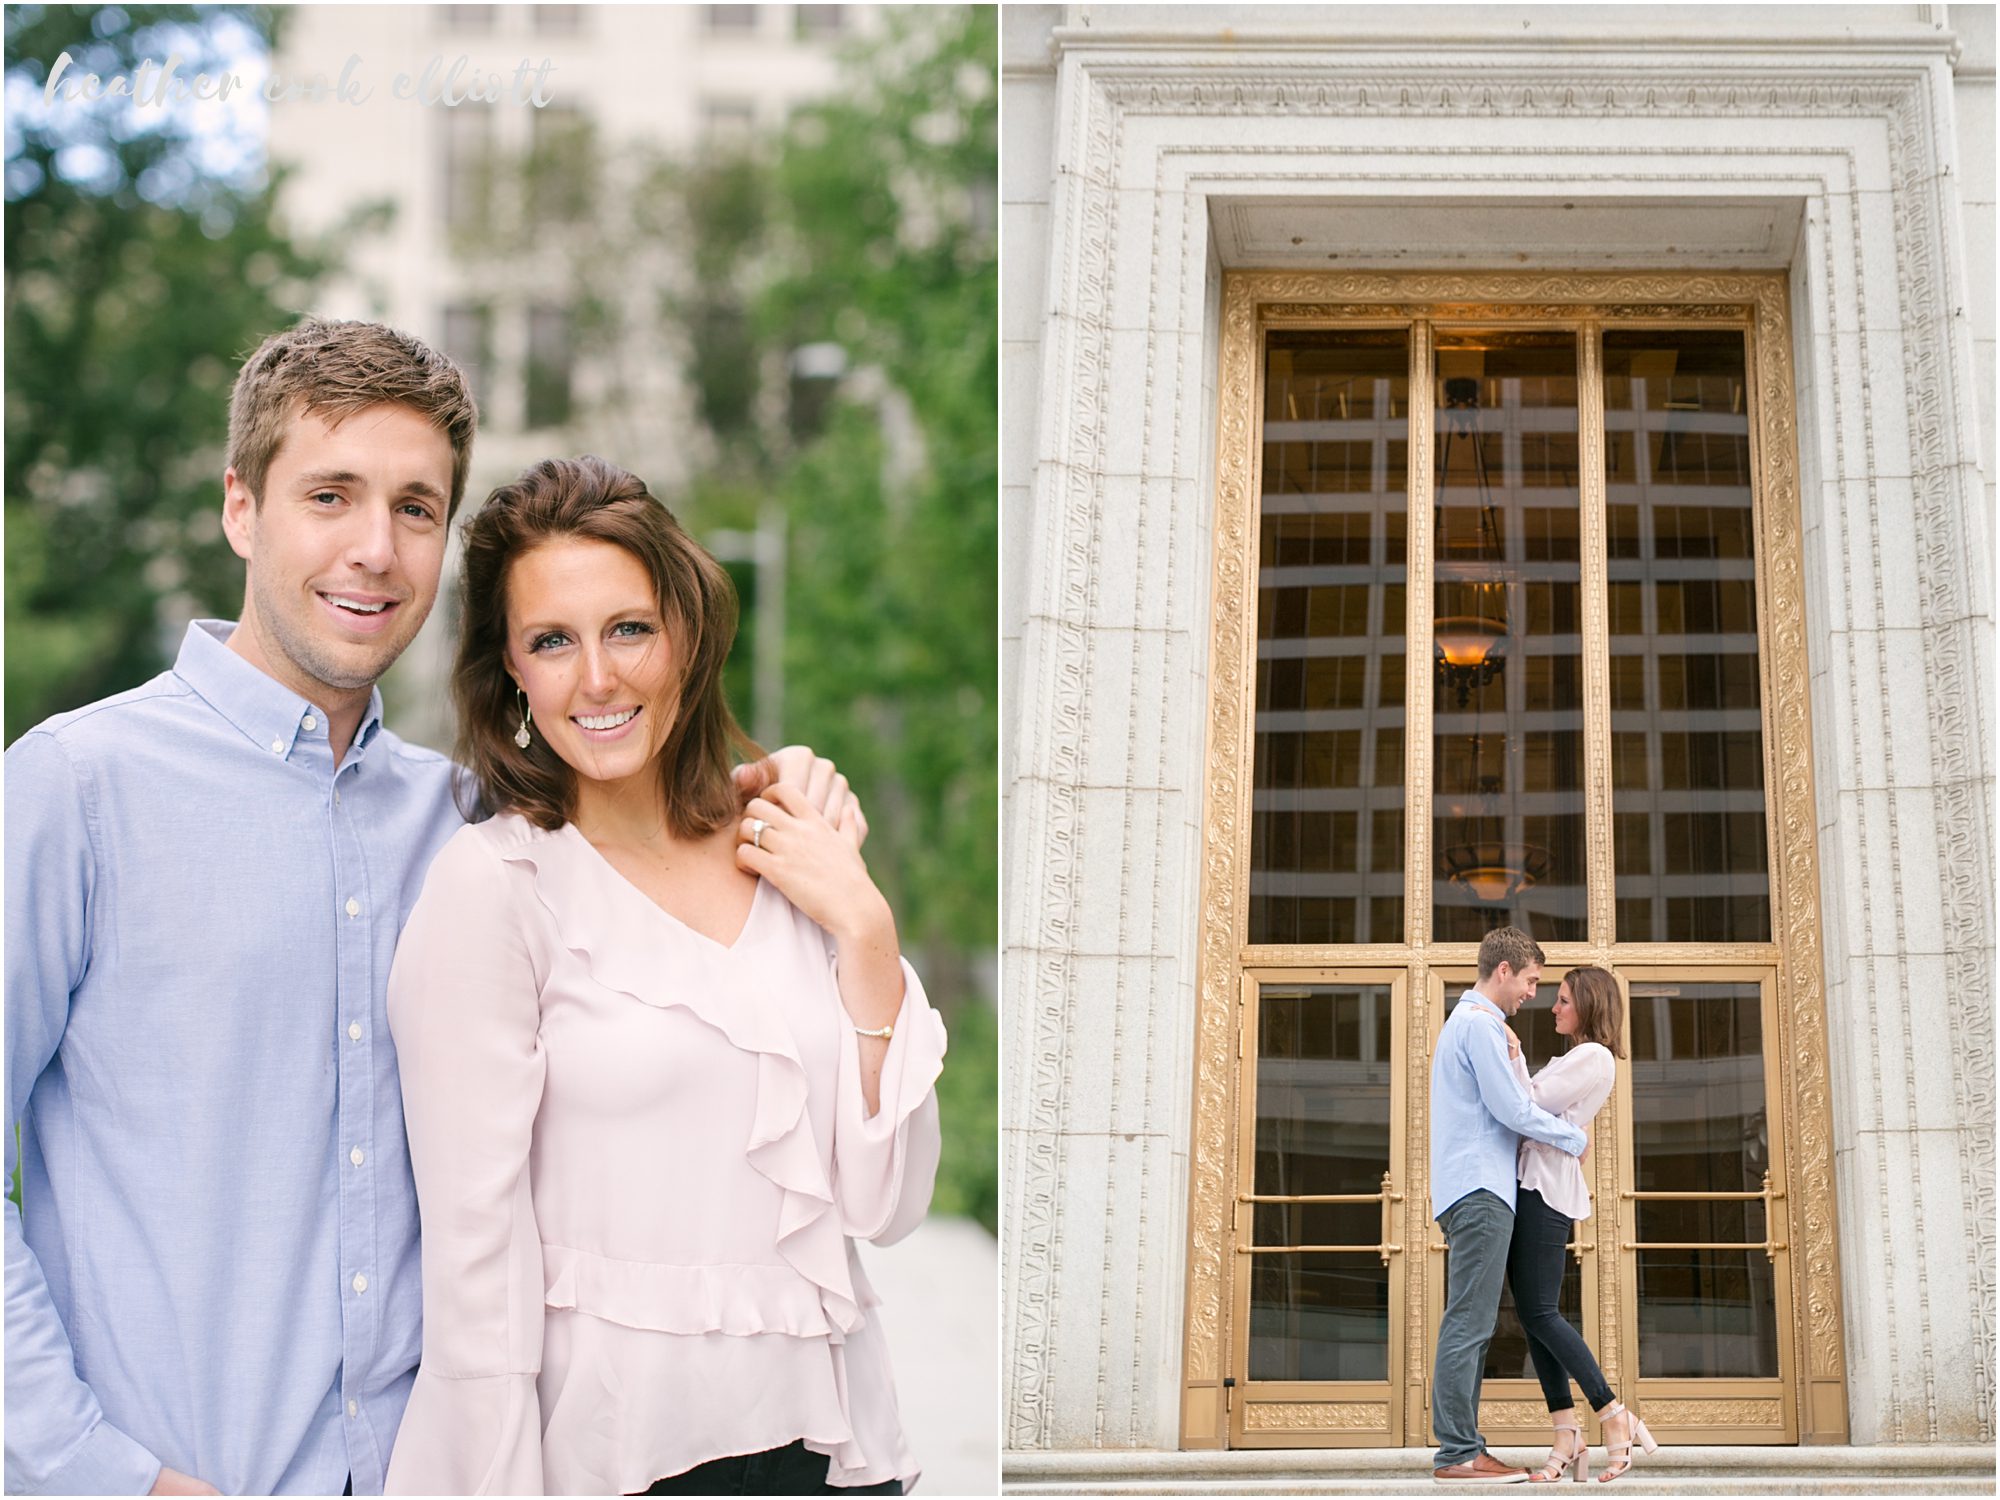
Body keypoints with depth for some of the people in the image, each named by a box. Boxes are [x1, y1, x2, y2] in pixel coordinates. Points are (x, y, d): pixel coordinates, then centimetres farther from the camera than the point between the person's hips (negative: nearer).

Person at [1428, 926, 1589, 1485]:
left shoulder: (1466, 1021, 25)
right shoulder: (1480, 1023, -8)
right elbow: (1512, 1108, -12)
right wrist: (1575, 1140, -1)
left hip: (1474, 1191, 11)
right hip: (1480, 1188, -11)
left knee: (1471, 1326, 8)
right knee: (1468, 1323, -12)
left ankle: (1462, 1447, 8)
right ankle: (1457, 1453, -15)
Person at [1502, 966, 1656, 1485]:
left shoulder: (1593, 1057, -7)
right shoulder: (1574, 1060, 24)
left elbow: (1532, 1107, -12)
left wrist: (1514, 1056, -5)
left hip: (1546, 1189, -10)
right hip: (1530, 1186, 10)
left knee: (1540, 1313, -12)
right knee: (1532, 1313, 3)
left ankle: (1615, 1416, -7)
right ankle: (1567, 1438, 0)